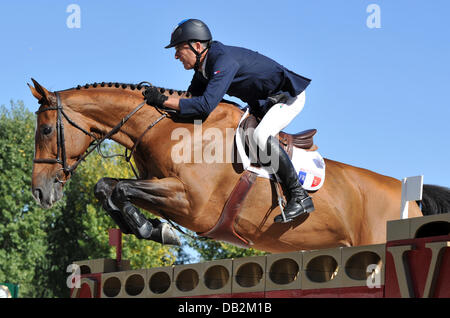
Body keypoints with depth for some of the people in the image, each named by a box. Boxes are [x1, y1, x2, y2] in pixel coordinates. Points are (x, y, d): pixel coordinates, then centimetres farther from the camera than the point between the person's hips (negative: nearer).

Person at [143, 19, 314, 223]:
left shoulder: (224, 61, -31)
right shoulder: (203, 66, -1)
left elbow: (206, 105, -41)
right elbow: (193, 97, 11)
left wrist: (164, 100, -37)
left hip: (290, 95, -10)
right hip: (262, 103, 10)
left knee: (261, 135, -33)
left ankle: (300, 197, -26)